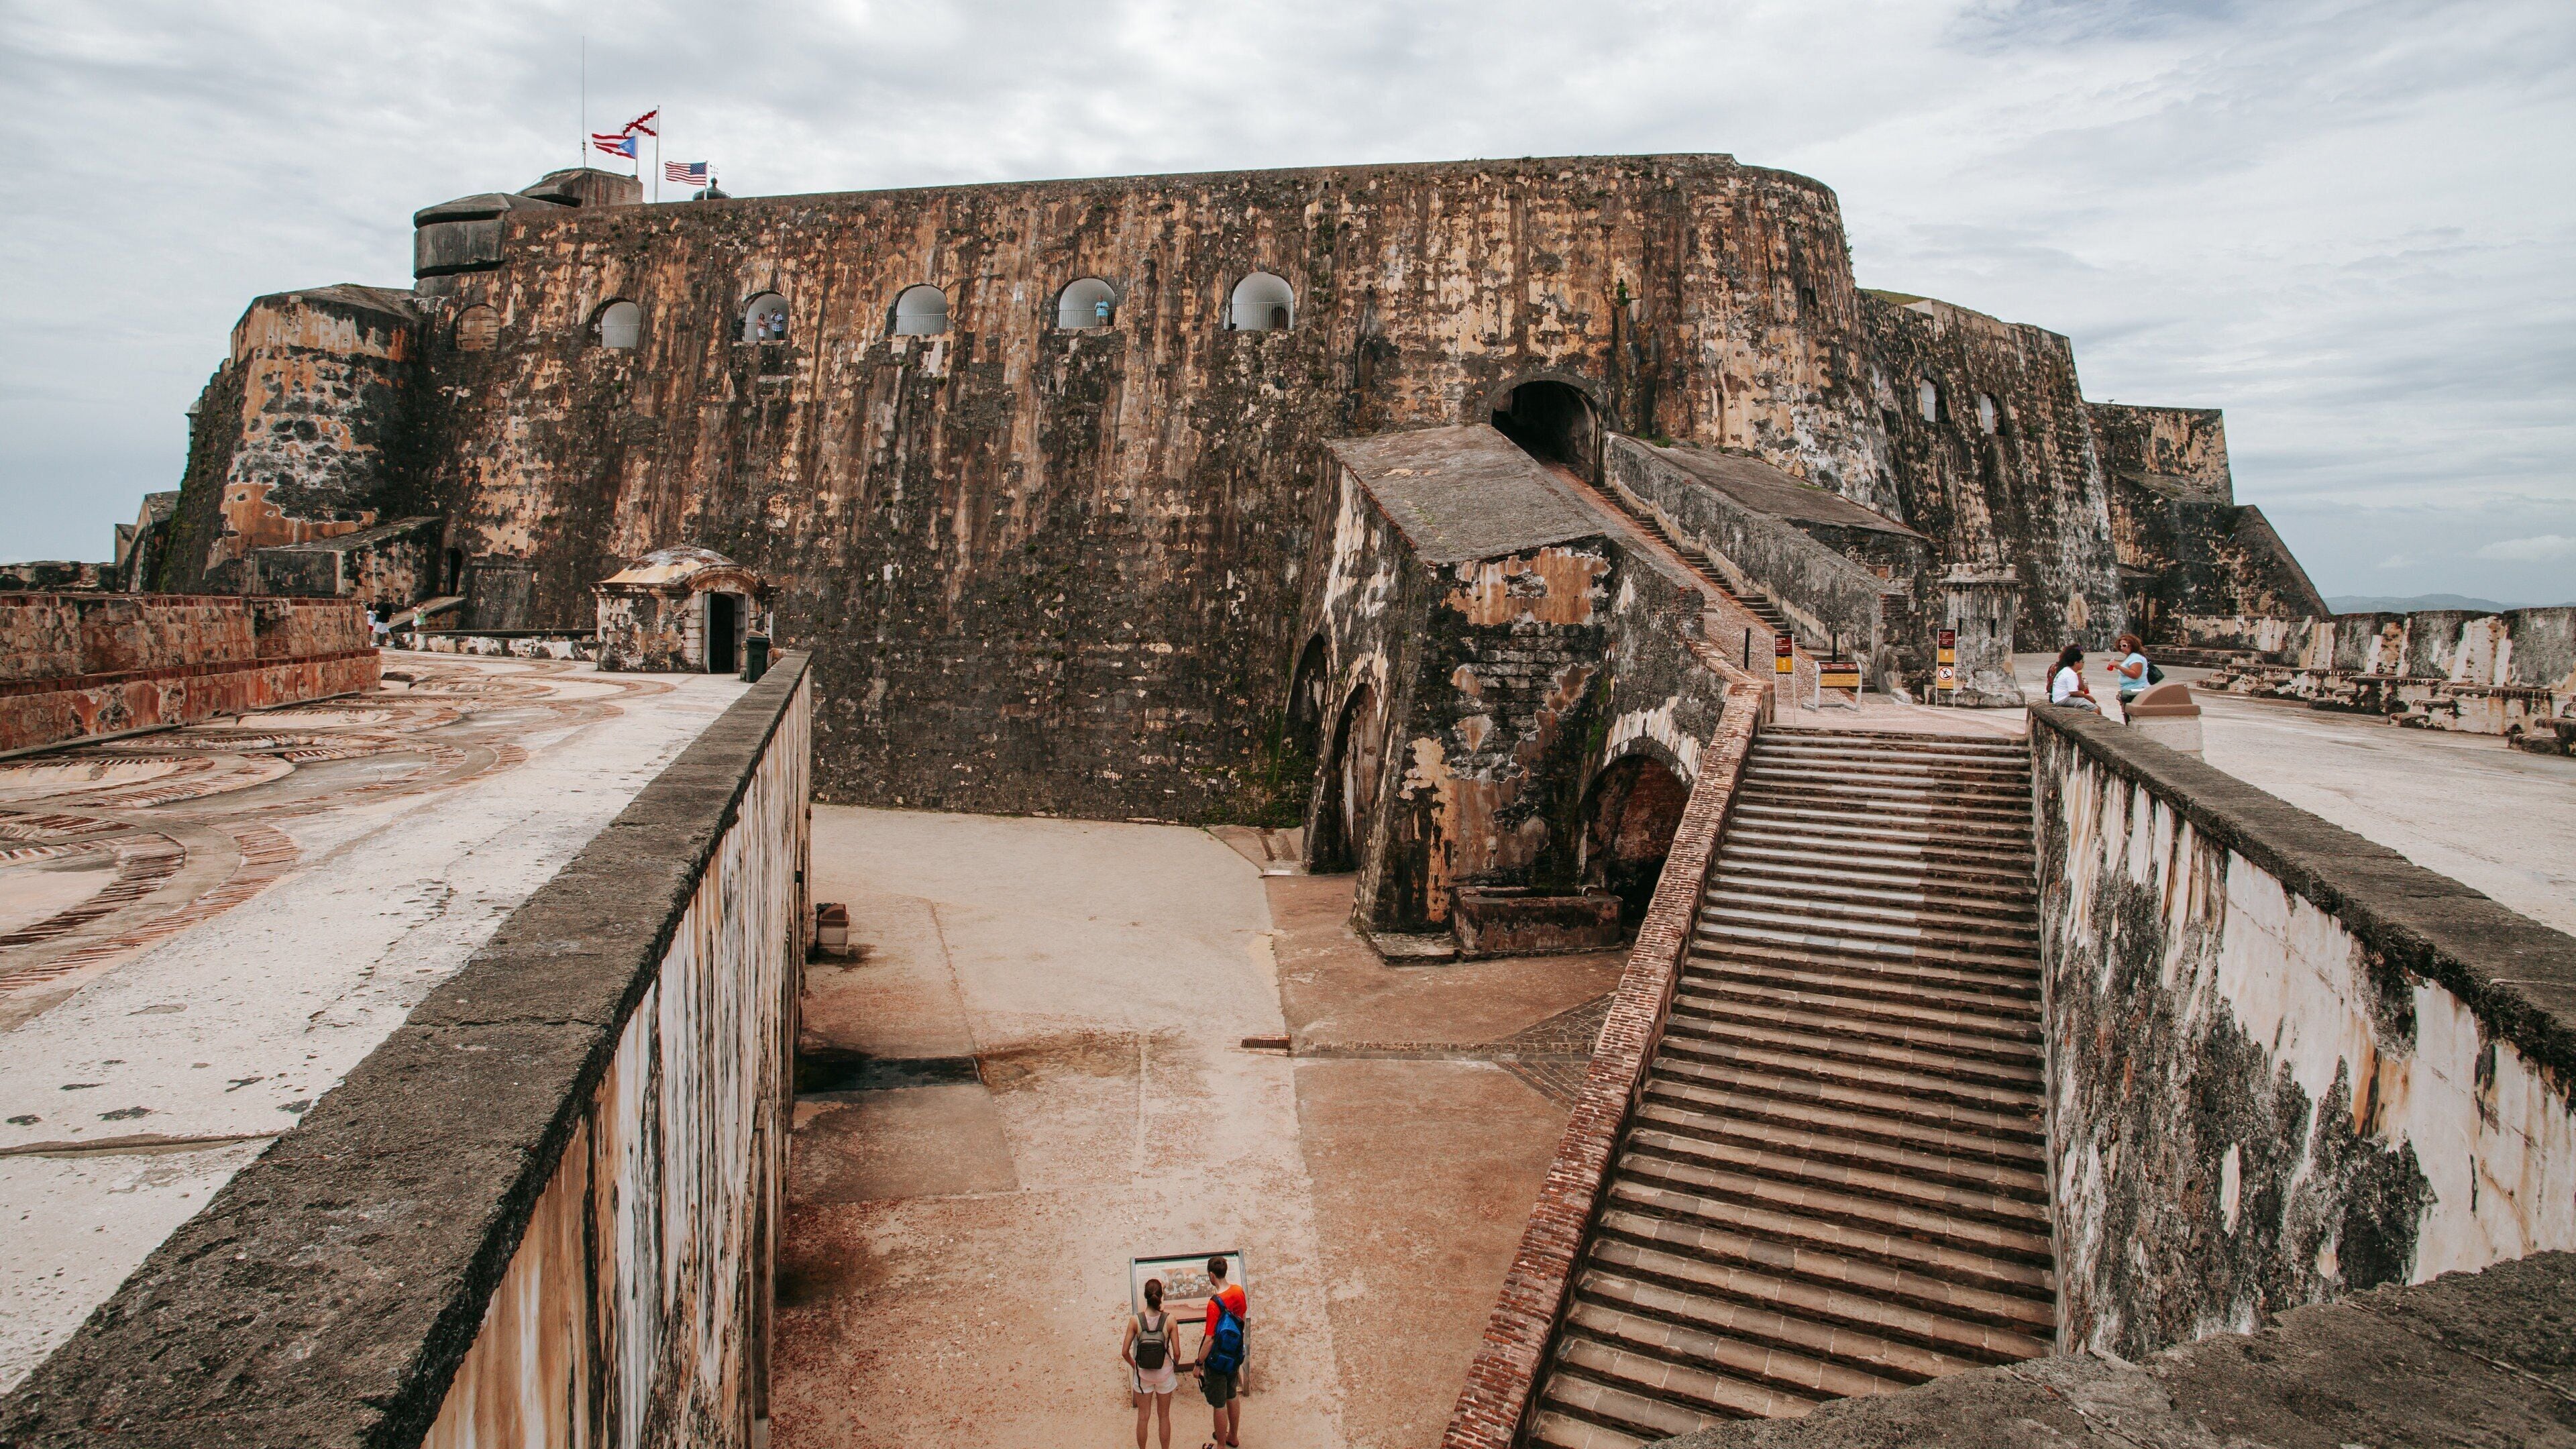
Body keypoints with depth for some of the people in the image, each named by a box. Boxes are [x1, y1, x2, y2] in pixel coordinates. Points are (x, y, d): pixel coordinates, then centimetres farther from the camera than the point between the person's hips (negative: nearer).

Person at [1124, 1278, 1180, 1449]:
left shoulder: (1135, 1321, -17)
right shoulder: (1169, 1320, -18)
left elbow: (1125, 1352, -12)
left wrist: (1134, 1365, 8)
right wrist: (1174, 1366, 9)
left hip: (1143, 1375, 0)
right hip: (1164, 1373, 0)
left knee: (1143, 1416, 17)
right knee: (1164, 1416, 19)